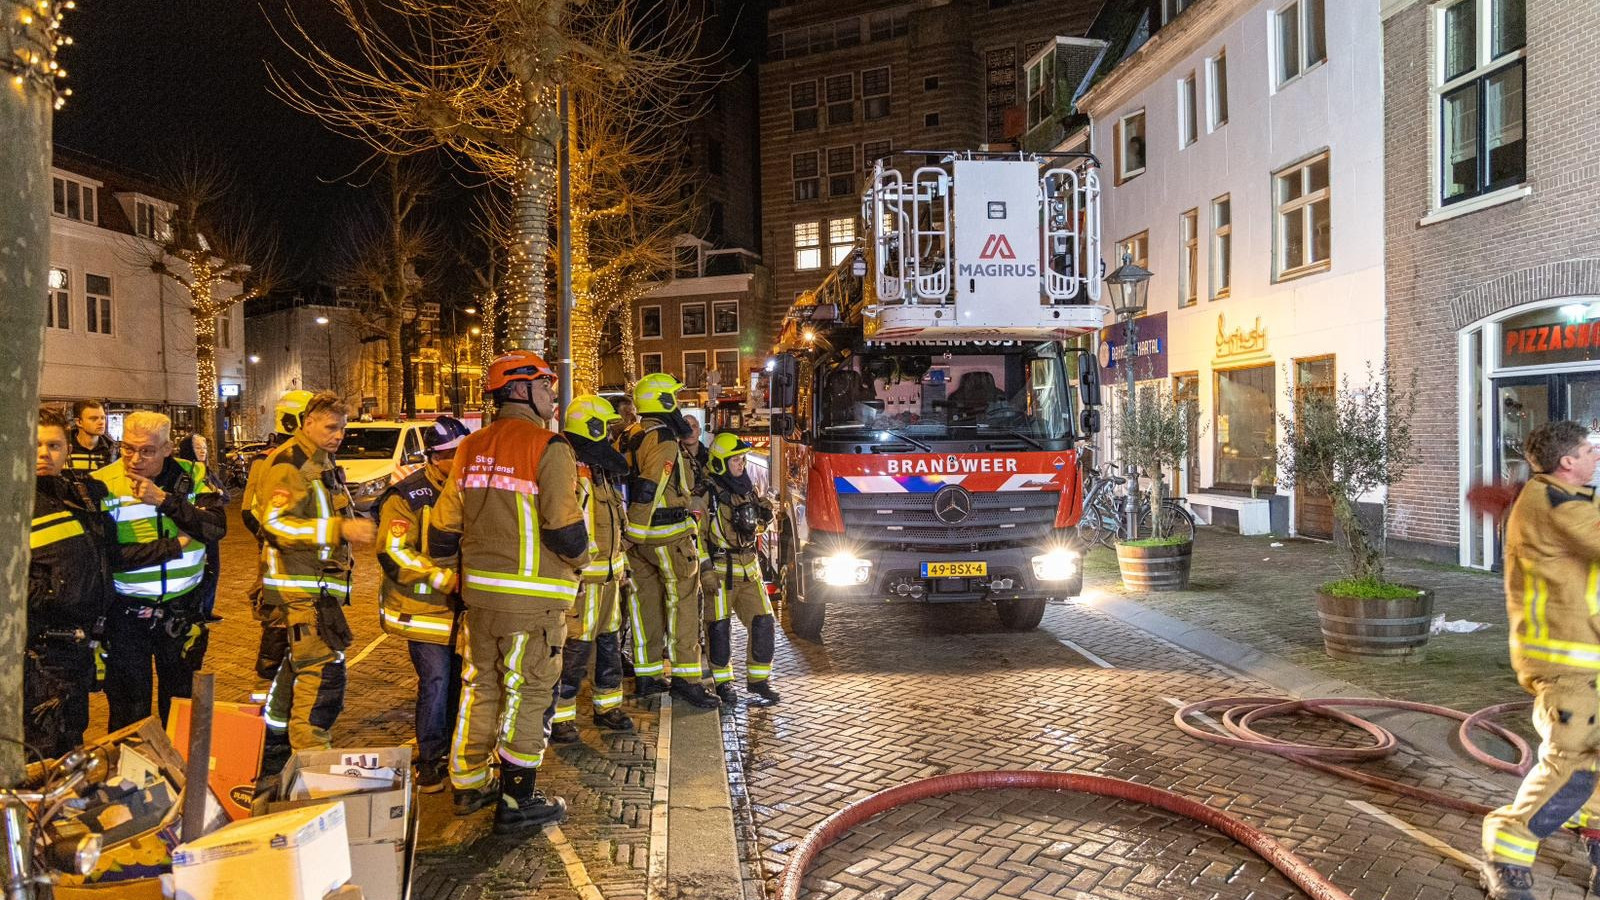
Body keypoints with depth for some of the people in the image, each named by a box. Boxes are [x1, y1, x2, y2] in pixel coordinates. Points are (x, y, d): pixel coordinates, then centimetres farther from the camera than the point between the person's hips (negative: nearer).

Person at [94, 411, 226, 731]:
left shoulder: (192, 476, -3)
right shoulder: (102, 484, -10)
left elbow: (216, 528, -17)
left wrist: (164, 499, -25)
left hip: (183, 609, 3)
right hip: (126, 612, -2)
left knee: (182, 701, 18)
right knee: (129, 710, 7)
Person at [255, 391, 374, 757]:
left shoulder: (323, 463, 20)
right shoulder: (288, 462, -13)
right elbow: (276, 524, -24)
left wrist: (351, 528, 19)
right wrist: (339, 529, -30)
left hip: (317, 586, 11)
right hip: (299, 587, -11)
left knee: (297, 668, 19)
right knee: (323, 672, -13)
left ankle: (272, 752, 32)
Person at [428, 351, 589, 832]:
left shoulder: (471, 447, 8)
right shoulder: (548, 447, -13)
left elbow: (444, 525, 10)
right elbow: (564, 528, -17)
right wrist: (580, 558, 2)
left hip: (478, 592, 7)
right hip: (532, 598, -7)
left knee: (480, 686, 19)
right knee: (529, 694, 4)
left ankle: (469, 785, 32)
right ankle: (516, 802, 12)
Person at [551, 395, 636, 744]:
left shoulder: (602, 469, 16)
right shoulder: (574, 471, -17)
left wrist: (621, 564, 24)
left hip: (608, 575, 10)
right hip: (585, 577, -10)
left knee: (609, 643, 17)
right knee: (574, 649, -6)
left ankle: (607, 706, 30)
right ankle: (558, 717, 3)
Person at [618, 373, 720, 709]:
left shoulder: (629, 436, 15)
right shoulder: (663, 438, -15)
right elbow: (648, 488, -23)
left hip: (638, 538, 9)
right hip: (667, 533, -9)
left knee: (647, 603, 13)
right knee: (683, 602, -5)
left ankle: (646, 675, 20)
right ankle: (684, 677, -5)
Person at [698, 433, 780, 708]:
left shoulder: (747, 489, 11)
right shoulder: (707, 494, -10)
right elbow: (696, 534, -13)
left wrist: (764, 514, 4)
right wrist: (705, 571, -18)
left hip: (748, 569, 6)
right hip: (719, 571, -6)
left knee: (763, 623, 2)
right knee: (719, 627, -1)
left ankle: (758, 679, 13)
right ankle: (722, 682, 13)